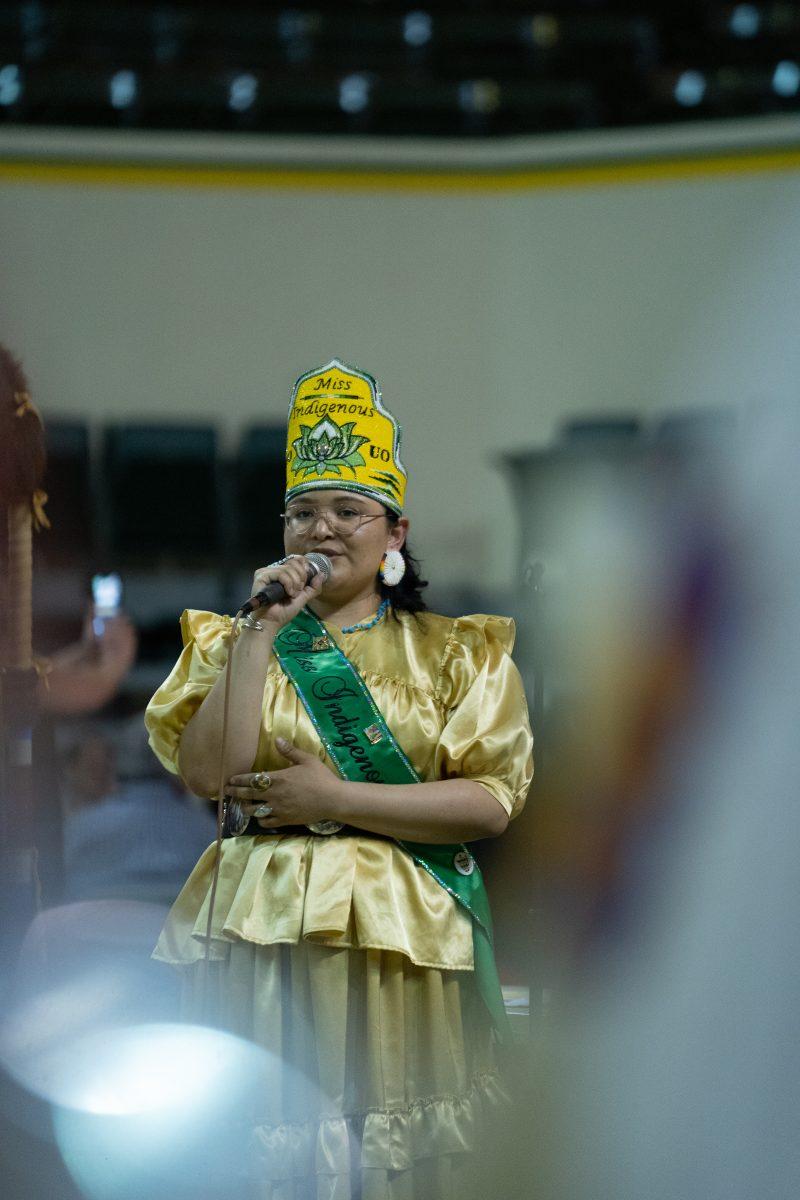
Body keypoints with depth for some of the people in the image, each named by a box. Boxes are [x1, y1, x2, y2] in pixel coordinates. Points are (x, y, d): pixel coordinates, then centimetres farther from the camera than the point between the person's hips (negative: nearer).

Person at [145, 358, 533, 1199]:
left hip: (400, 937, -1)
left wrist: (334, 797, -11)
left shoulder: (454, 652, 6)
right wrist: (262, 633, -8)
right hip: (263, 932, 1)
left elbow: (493, 801, -6)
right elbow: (207, 772, -6)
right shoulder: (236, 643, 11)